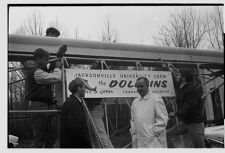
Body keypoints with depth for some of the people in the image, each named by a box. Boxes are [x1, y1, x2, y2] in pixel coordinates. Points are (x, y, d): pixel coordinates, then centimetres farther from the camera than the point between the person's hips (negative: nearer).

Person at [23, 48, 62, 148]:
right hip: (39, 106, -10)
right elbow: (57, 78, -18)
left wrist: (53, 68, 13)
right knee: (39, 139, -8)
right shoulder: (36, 72, -15)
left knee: (50, 138, 12)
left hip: (45, 106, 10)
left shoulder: (35, 70, 16)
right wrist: (57, 67, -2)